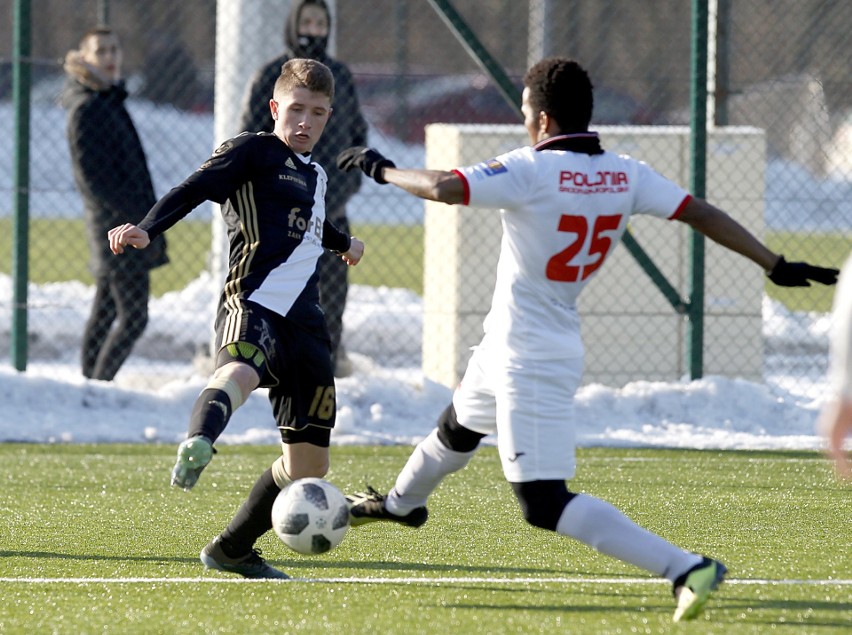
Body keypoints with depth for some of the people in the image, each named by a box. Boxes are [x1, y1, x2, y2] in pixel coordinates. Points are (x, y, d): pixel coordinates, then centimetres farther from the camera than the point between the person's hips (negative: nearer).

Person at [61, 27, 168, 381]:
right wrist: (138, 216, -19)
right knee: (133, 316, -12)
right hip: (117, 224, -10)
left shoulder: (110, 102, 16)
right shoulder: (86, 109, -13)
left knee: (105, 313, 11)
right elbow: (91, 177, -18)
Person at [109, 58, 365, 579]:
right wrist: (147, 230, -28)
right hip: (252, 303, -8)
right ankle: (197, 447, -75)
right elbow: (195, 189, -10)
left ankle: (233, 550, 27)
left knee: (308, 466, 7)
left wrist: (342, 242, 72)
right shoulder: (253, 151, 5)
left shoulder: (316, 175, 27)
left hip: (304, 321, 8)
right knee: (240, 372, -44)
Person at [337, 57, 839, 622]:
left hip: (529, 362, -9)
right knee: (457, 429, 35)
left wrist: (381, 169, -14)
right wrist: (775, 265, -3)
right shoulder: (623, 175, -2)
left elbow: (443, 188, -32)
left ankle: (686, 568, -23)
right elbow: (699, 212, -6)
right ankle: (403, 503, 65)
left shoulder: (531, 171, -23)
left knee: (545, 504, -12)